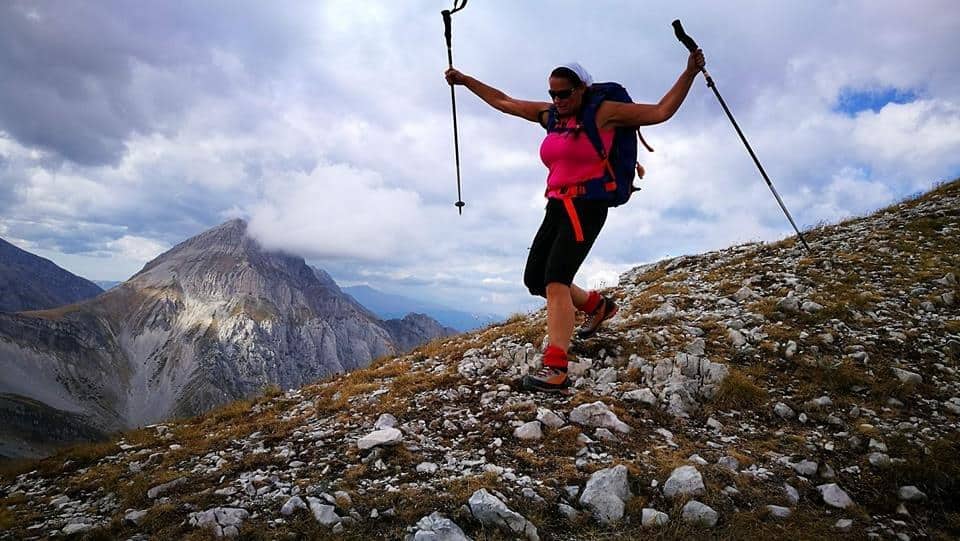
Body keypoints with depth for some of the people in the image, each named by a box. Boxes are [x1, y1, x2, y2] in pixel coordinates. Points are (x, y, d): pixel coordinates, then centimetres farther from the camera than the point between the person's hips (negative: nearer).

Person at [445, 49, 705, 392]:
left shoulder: (604, 112, -2)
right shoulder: (550, 115, 15)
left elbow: (661, 112, -3)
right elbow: (502, 102, 23)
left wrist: (689, 73, -12)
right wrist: (465, 80, 25)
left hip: (586, 207, -8)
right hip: (557, 207, 8)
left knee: (555, 281, -23)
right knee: (535, 281, 12)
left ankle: (555, 370, -28)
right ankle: (597, 305, 33)